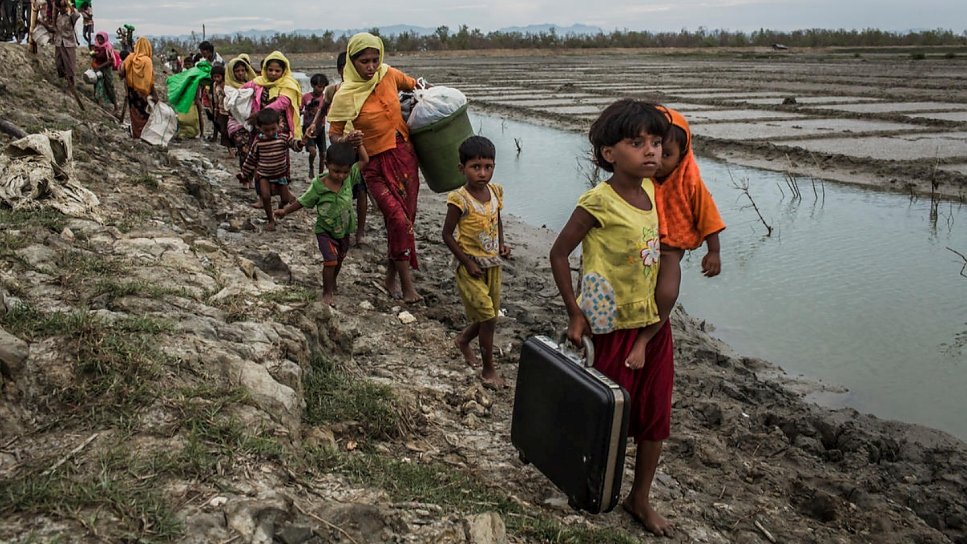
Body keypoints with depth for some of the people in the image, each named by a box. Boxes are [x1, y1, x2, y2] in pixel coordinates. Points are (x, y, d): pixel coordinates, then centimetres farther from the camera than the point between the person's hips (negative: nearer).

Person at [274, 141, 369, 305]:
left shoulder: (350, 177, -15)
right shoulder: (318, 186, -23)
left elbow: (364, 161, -9)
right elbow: (303, 201, -10)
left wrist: (357, 143, -16)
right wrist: (285, 211, -5)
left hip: (344, 230, 4)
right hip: (325, 230, -4)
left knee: (339, 259, 21)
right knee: (330, 261, -13)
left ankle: (332, 282, 48)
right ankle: (327, 292, 6)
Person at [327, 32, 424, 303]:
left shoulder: (389, 75, -2)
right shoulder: (345, 96, -13)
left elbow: (414, 85, 19)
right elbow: (333, 134, -8)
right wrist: (345, 140, -29)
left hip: (405, 156, 5)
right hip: (377, 164, -4)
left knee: (405, 218, 8)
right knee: (398, 219, -15)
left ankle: (391, 277, 26)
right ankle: (407, 285, -4)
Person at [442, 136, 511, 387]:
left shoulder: (495, 192, -2)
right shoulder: (460, 199, -19)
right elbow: (447, 234, -13)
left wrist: (502, 245, -1)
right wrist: (467, 262, -15)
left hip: (493, 265, 6)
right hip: (471, 268, -6)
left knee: (490, 317, 16)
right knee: (488, 318, -4)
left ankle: (463, 340, 45)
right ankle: (488, 369, 13)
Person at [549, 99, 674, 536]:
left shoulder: (650, 191, 0)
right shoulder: (597, 204, -20)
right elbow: (558, 254, -13)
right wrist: (574, 314, -12)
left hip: (656, 322, 7)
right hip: (617, 327, -7)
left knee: (655, 415, 14)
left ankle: (640, 498, 33)